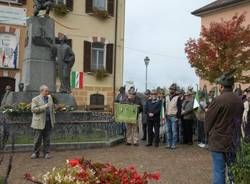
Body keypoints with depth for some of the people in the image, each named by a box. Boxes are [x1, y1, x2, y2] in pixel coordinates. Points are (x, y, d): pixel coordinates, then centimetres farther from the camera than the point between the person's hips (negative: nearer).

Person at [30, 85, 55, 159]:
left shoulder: (50, 98, 14)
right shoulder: (35, 99, -2)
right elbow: (33, 109, -14)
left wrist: (53, 120, 13)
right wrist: (43, 107, -21)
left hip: (48, 122, 4)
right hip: (39, 122, -4)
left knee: (47, 139, 7)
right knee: (38, 139, 2)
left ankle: (46, 153, 15)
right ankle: (35, 153, 15)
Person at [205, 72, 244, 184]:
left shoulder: (218, 100, -18)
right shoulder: (239, 101, 0)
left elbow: (208, 120, -10)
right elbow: (239, 119, 9)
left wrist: (208, 133, 9)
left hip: (218, 141, -6)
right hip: (234, 141, 6)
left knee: (219, 171, 2)